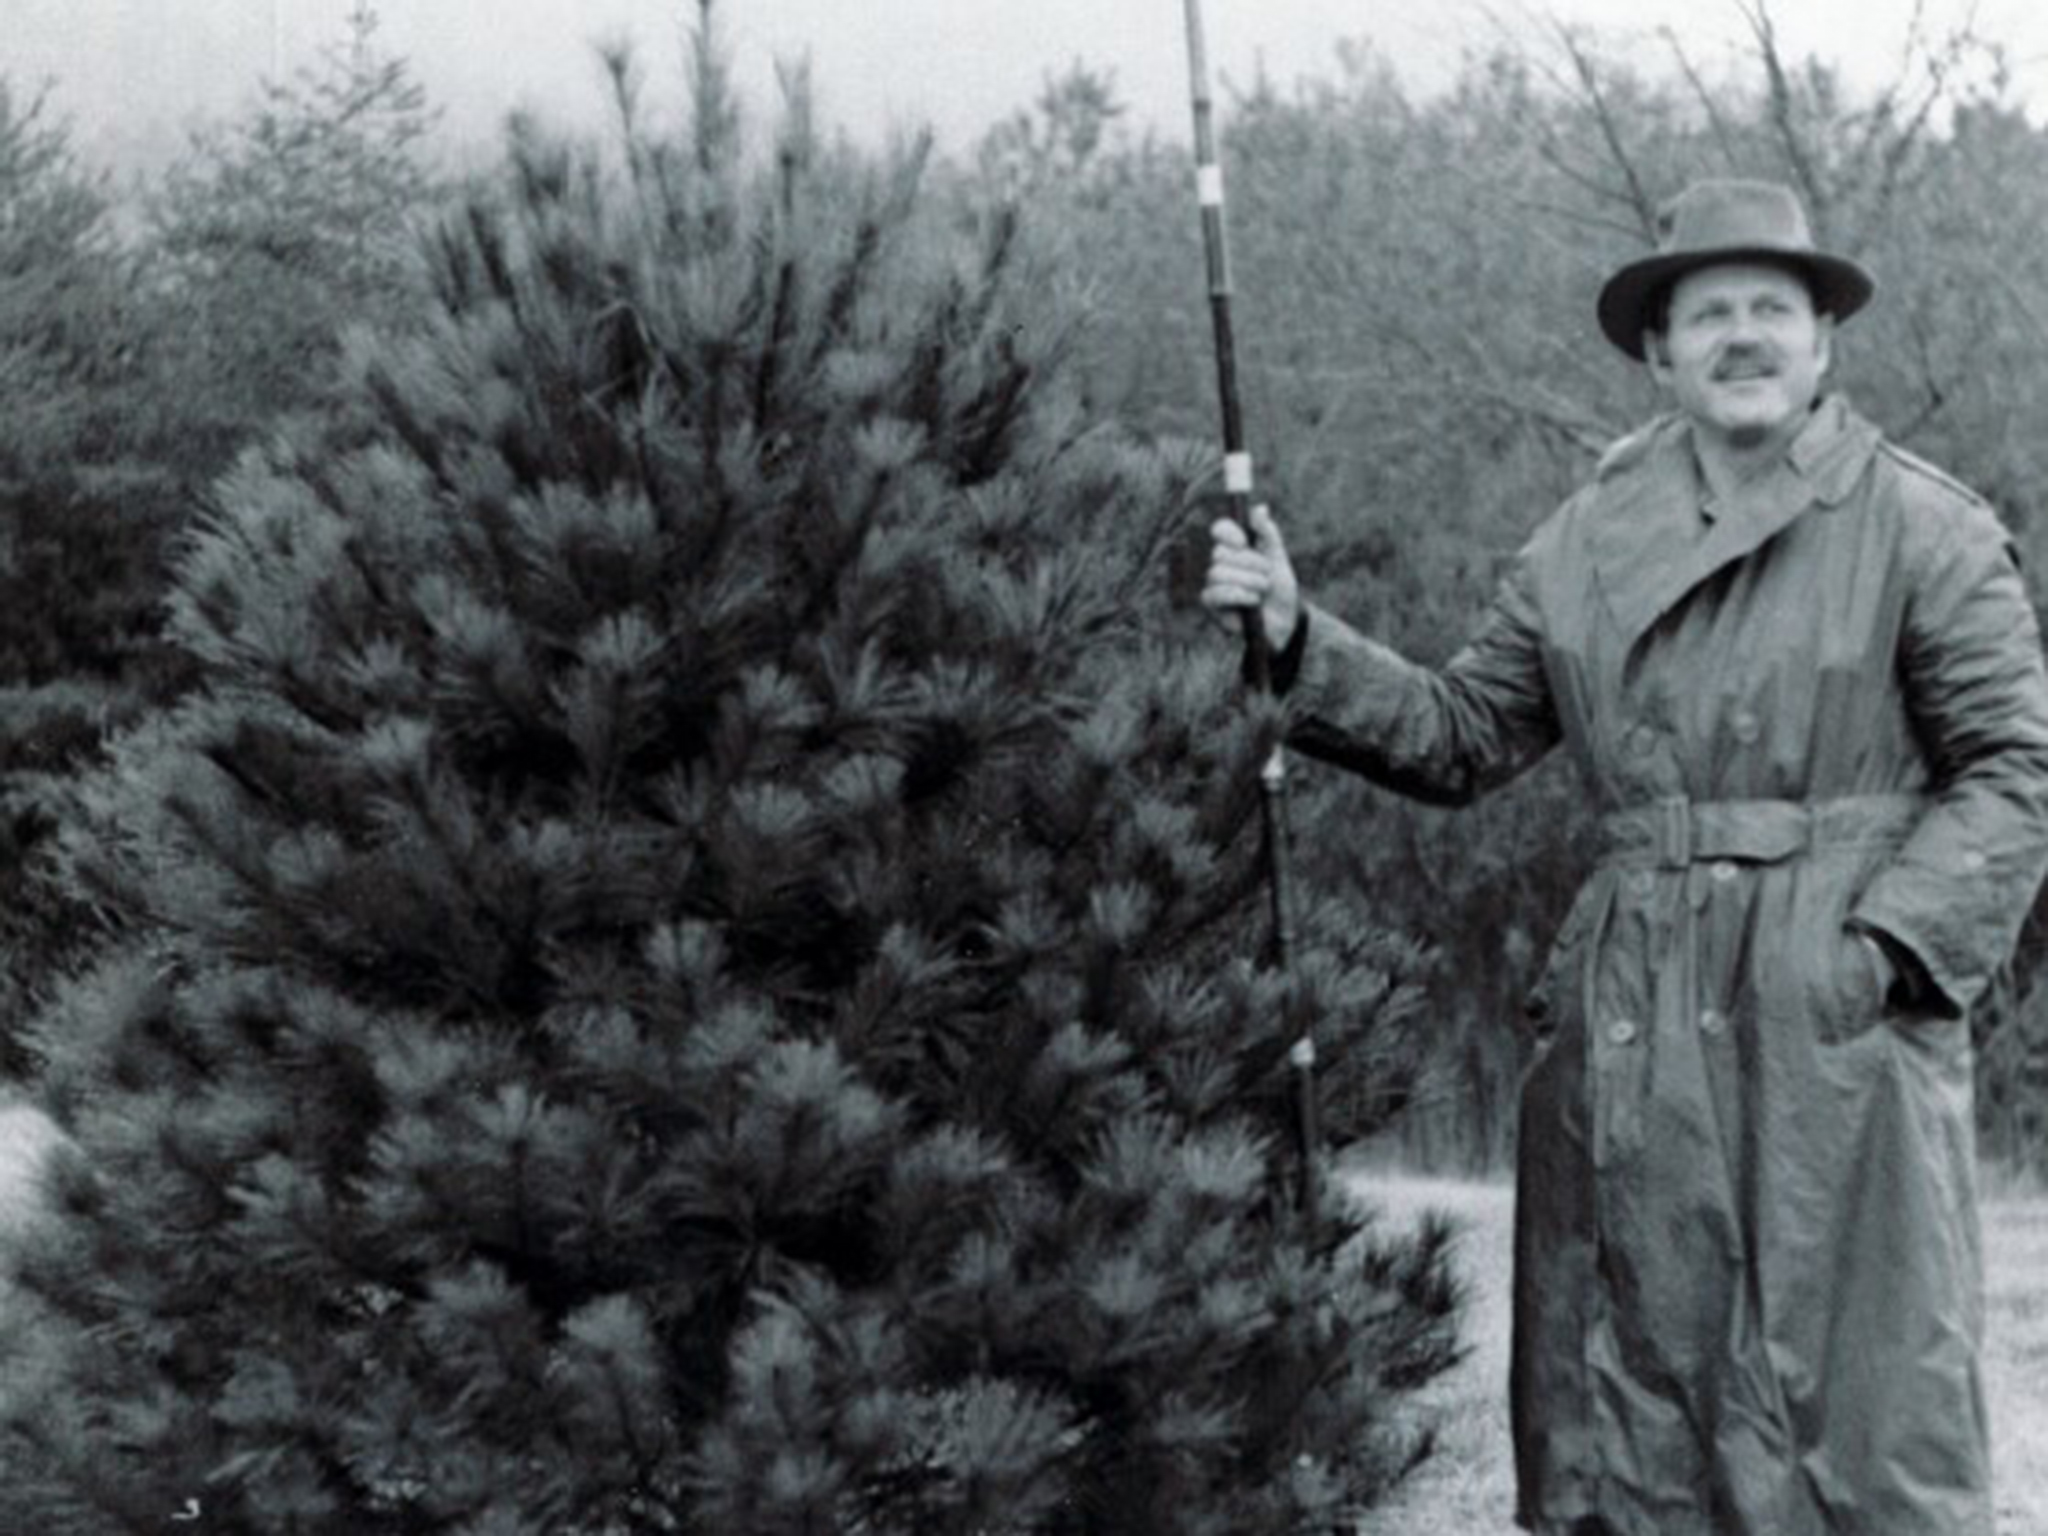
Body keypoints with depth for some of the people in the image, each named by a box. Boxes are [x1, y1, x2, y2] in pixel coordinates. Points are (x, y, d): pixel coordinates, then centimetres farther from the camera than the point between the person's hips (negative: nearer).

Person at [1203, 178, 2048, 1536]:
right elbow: (1463, 736, 13)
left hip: (1842, 1017, -4)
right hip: (1634, 1029, 4)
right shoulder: (1589, 542, 11)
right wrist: (1300, 643, 2)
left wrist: (1887, 946, -14)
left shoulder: (1927, 533, -2)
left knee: (1868, 1407, -2)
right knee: (1620, 1406, 8)